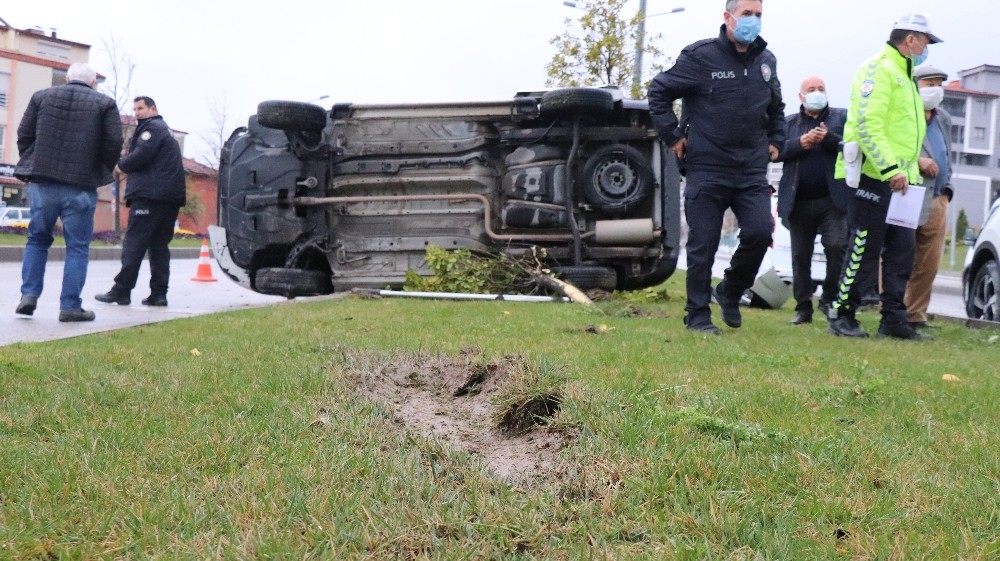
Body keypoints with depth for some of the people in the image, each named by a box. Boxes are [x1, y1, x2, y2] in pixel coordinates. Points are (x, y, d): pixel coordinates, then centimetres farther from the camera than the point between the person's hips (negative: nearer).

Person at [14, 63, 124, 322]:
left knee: (37, 240, 18)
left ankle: (29, 295, 10)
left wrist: (32, 167, 17)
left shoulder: (41, 96, 10)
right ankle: (70, 306, 3)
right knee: (77, 247, 4)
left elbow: (24, 135, 8)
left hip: (41, 182, 3)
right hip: (81, 186, -2)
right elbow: (114, 143, -5)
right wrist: (101, 173, 9)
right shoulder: (105, 104, 2)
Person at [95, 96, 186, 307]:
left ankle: (121, 290, -7)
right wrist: (130, 171, 13)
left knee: (134, 244, -8)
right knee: (159, 246, 8)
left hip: (150, 195, -9)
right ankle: (159, 293, 5)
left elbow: (141, 155, -16)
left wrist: (121, 166, 2)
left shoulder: (152, 127, -3)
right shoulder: (166, 130, 28)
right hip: (170, 196, 9)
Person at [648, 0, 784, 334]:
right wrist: (672, 136, -5)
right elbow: (659, 90, -2)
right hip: (707, 171, -4)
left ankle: (730, 293, 15)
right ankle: (698, 315, 12)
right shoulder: (701, 56, -7)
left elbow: (776, 108, 28)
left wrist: (775, 141, 18)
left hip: (752, 171, 4)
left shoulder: (766, 61, 11)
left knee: (760, 232, -10)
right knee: (703, 245, -1)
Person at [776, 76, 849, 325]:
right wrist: (800, 144, -14)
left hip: (832, 199, -1)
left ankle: (830, 299, 4)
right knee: (800, 256, 6)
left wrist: (829, 139, -17)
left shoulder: (842, 117, 11)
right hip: (798, 201, 2)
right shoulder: (788, 122, 13)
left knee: (837, 246, -14)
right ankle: (803, 308, 14)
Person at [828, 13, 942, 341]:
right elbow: (868, 126, -21)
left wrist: (912, 166, 18)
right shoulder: (879, 69, -10)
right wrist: (891, 169, -25)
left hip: (898, 181, 10)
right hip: (873, 178, -10)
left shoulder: (904, 75, 23)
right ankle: (841, 317, 5)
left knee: (902, 250, 7)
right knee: (863, 251, -5)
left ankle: (893, 319, 13)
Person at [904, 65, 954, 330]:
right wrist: (916, 160, -19)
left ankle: (915, 315, 12)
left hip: (936, 201, 7)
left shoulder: (943, 119, 21)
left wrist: (946, 189, 17)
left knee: (928, 264, 5)